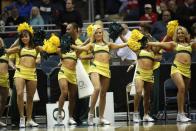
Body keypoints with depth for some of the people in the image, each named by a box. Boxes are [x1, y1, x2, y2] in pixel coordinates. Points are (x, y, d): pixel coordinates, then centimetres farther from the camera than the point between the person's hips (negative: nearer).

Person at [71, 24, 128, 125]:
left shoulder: (107, 44, 22)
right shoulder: (92, 45, 13)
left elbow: (119, 46, 26)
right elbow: (81, 48, 2)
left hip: (106, 69, 4)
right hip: (96, 67, -4)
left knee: (103, 93, 4)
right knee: (97, 89, -25)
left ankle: (101, 117, 9)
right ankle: (91, 113, -15)